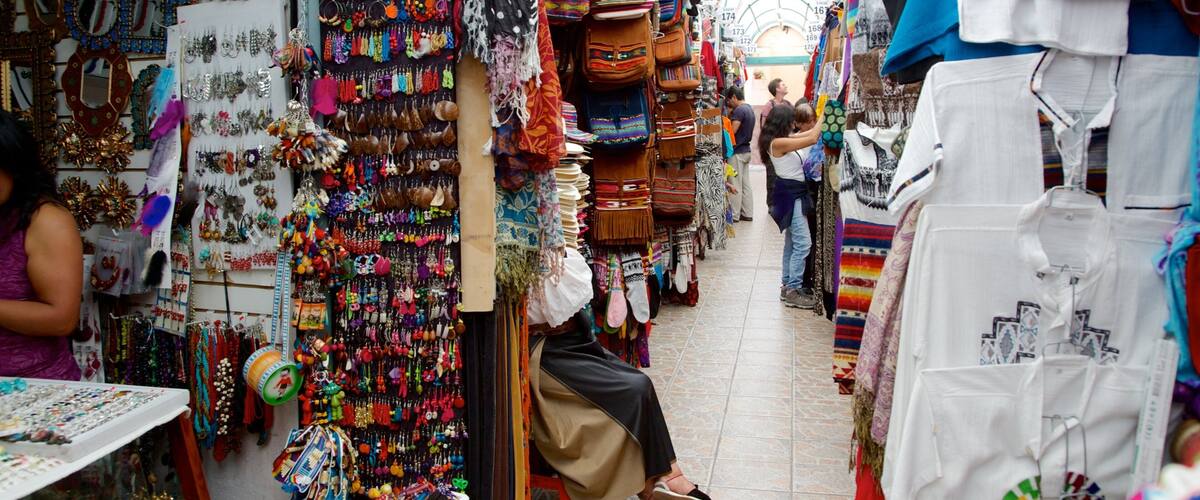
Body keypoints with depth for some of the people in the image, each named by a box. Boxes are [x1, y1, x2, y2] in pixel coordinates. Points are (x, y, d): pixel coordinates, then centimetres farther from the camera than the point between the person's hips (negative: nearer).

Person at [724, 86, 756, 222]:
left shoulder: (739, 110, -17)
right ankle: (747, 213, 15)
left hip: (737, 152, -9)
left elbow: (732, 130, -22)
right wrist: (731, 114, 9)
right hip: (746, 150, 9)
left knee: (735, 185, -3)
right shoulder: (750, 109, 13)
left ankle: (734, 215, 1)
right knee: (746, 184, 11)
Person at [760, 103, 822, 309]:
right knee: (803, 243, -9)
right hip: (790, 193, -10)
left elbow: (806, 135, 19)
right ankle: (793, 290, -5)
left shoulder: (783, 140, 8)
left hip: (794, 192, 10)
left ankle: (788, 285, 24)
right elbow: (812, 139, -21)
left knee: (792, 242, 16)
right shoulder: (778, 143, -20)